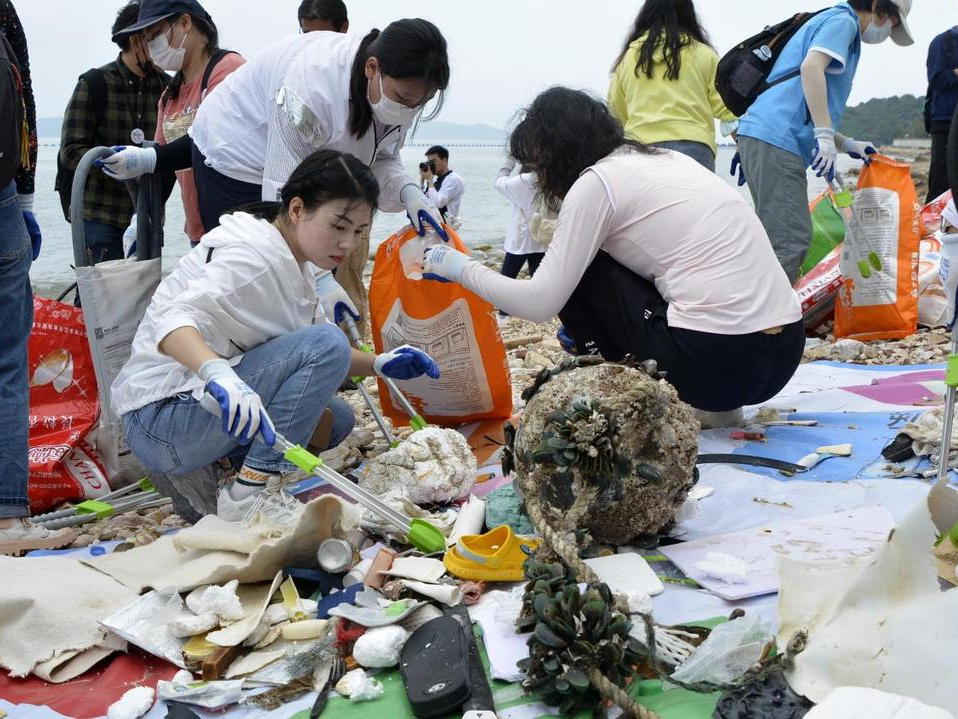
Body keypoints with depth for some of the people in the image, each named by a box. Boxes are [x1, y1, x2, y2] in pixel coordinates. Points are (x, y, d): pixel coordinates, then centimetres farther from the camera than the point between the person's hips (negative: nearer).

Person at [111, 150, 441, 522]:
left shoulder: (293, 264, 11)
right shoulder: (255, 255, -19)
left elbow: (316, 354, 18)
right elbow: (171, 319, -34)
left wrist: (377, 364, 2)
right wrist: (219, 375, -53)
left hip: (205, 403, 10)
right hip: (160, 421, -10)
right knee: (326, 342, -21)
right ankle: (250, 492, -19)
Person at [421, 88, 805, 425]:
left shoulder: (597, 181, -5)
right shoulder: (666, 159, 18)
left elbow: (540, 303, -5)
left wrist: (462, 267, 10)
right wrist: (592, 326, 34)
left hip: (716, 362, -8)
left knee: (579, 273, 7)